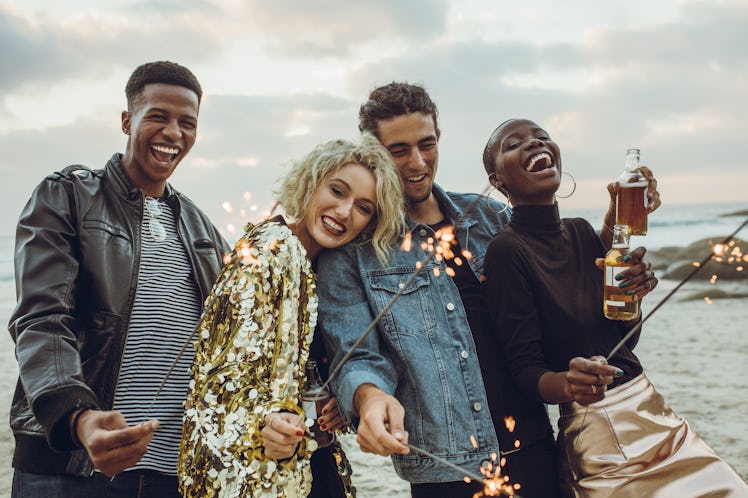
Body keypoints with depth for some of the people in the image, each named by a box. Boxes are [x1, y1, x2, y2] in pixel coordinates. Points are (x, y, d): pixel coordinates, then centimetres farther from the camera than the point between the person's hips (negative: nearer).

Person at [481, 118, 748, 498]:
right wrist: (567, 384, -35)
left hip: (654, 415, 6)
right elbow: (524, 368, -15)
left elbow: (624, 341, 10)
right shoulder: (507, 251, -14)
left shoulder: (581, 231, 5)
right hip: (596, 436, -6)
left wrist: (633, 293, -9)